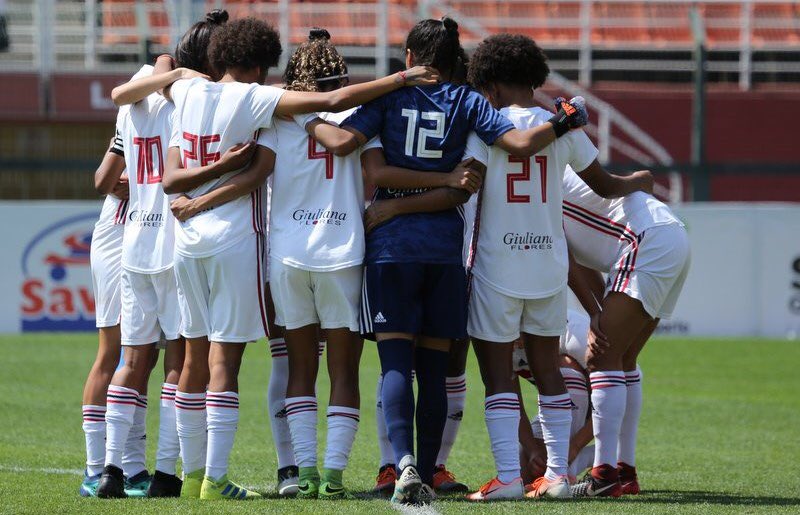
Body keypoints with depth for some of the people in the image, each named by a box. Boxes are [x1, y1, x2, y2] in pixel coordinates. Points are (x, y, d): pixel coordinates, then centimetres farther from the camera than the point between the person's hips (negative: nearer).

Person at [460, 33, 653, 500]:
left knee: (497, 371, -1)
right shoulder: (562, 125, 5)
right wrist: (640, 181, 38)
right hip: (549, 264, 4)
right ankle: (557, 474, 12)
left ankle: (508, 475, -8)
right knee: (548, 369, 14)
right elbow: (604, 185, 16)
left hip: (497, 265, -4)